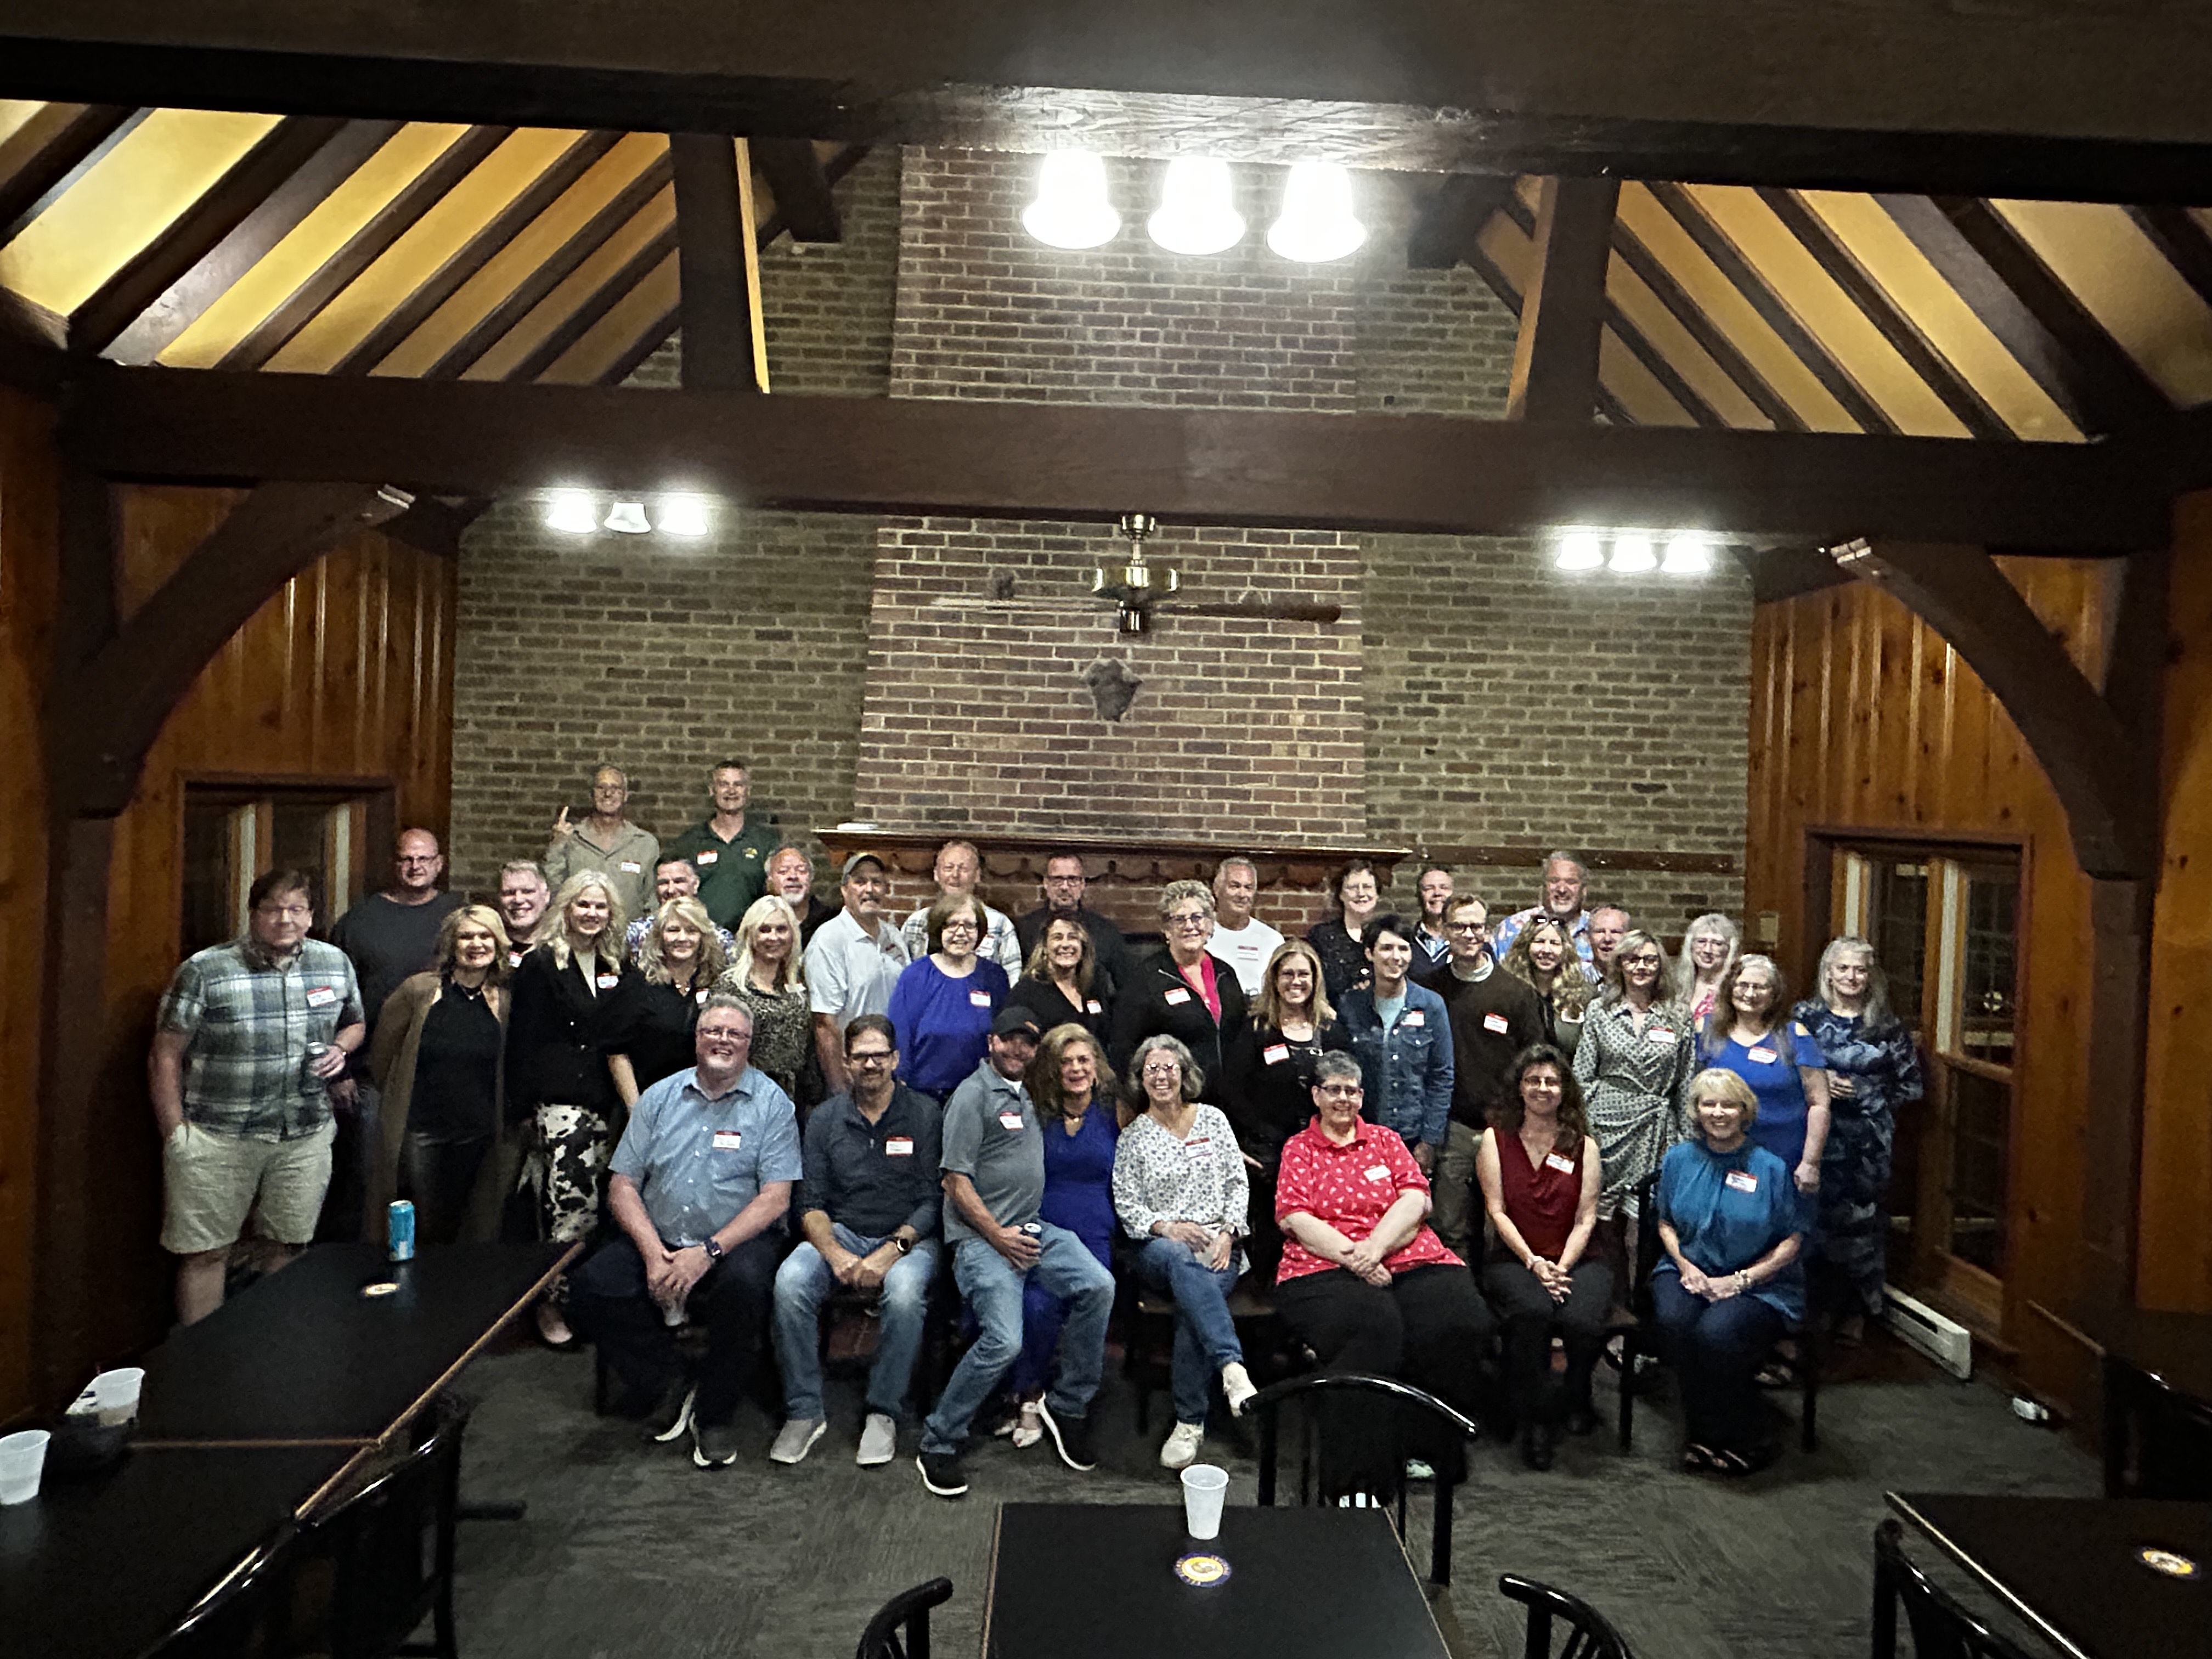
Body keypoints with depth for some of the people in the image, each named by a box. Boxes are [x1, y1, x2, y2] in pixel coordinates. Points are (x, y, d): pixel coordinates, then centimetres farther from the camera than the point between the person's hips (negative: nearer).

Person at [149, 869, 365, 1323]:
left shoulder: (336, 964, 3)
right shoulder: (204, 970, -9)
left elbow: (356, 1023, 20)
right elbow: (165, 1057, -5)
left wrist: (340, 1048, -3)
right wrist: (175, 1135, -7)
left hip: (306, 1135, 4)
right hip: (217, 1137, -3)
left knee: (290, 1247, 14)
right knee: (205, 1253, 4)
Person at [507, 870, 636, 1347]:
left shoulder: (619, 969, 15)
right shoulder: (541, 964, 1)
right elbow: (523, 1040, -3)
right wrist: (525, 1105, -8)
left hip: (606, 1102, 5)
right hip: (560, 1101, -5)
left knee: (597, 1204, 4)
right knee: (572, 1202, -12)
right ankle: (551, 1304, 2)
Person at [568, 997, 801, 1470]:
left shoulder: (771, 1104, 0)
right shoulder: (659, 1098, 10)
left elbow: (775, 1198, -8)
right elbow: (622, 1184, 5)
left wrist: (709, 1251, -19)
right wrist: (653, 1251, -12)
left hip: (736, 1240, -3)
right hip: (657, 1239, 4)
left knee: (745, 1286, -34)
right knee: (592, 1287, -21)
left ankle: (714, 1413, -9)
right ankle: (669, 1387, 0)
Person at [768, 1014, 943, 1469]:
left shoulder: (924, 1114, 0)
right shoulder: (825, 1118, 8)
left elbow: (933, 1200, -4)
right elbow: (811, 1202, 4)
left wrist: (892, 1250, -18)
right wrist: (834, 1253, -15)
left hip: (907, 1238, -2)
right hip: (840, 1232, 3)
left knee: (904, 1293, -35)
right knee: (790, 1281, -28)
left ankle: (884, 1414, -15)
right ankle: (805, 1411, -13)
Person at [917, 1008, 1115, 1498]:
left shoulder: (1027, 1096, 22)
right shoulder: (973, 1095, -4)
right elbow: (957, 1182, -9)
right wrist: (999, 1236, -14)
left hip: (1033, 1228, 7)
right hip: (981, 1236, -7)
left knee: (1099, 1286, -17)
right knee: (1004, 1341, -23)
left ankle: (1066, 1406, 1)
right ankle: (937, 1444, -3)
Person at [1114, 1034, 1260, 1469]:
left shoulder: (1213, 1119, 13)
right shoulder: (1133, 1137, 10)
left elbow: (1238, 1184, 11)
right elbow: (1127, 1204, 4)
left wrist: (1228, 1232, -5)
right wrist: (1168, 1227, -14)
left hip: (1218, 1244, 1)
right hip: (1160, 1246, -1)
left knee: (1192, 1303, -32)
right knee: (1181, 1260, -39)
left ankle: (1190, 1422, -26)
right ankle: (1232, 1368, -50)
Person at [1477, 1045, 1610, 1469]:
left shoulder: (1583, 1146, 12)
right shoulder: (1495, 1139, 8)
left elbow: (1586, 1218, 3)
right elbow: (1497, 1211, 0)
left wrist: (1562, 1267, -12)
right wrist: (1533, 1263, -13)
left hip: (1575, 1260, 1)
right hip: (1514, 1259, -1)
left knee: (1583, 1320, -31)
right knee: (1532, 1312, -35)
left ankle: (1575, 1398, 4)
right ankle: (1536, 1419, -14)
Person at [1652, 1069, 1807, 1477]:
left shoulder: (1771, 1168, -3)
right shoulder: (1680, 1159, 7)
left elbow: (1792, 1240, -2)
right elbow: (1666, 1223, 15)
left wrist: (1740, 1280, -12)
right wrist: (1686, 1266, -5)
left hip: (1758, 1285, -3)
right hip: (1690, 1272, 3)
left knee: (1716, 1333, -33)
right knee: (1674, 1320, -31)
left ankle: (1742, 1440, -7)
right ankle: (1701, 1431, -10)